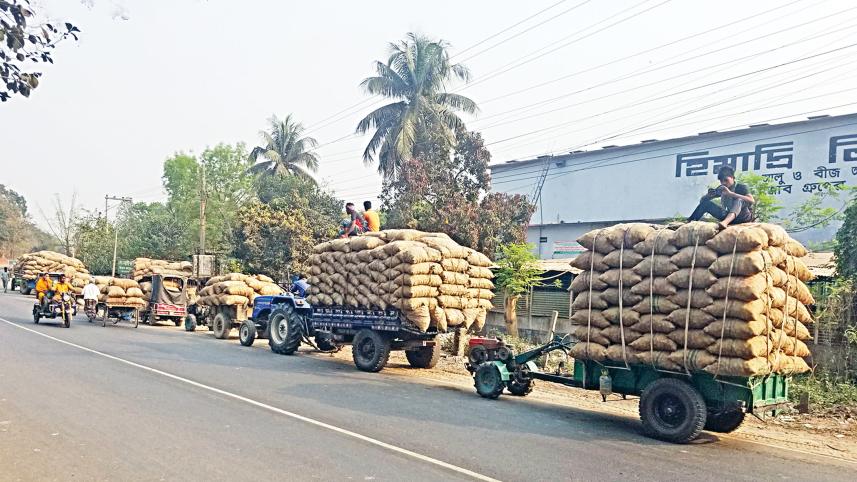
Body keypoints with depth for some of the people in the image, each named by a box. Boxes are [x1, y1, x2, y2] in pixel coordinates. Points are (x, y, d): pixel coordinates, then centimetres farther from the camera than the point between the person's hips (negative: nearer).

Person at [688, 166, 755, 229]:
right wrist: (709, 195, -17)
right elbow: (702, 200, 7)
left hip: (744, 217, -5)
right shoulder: (721, 188, 5)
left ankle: (725, 222, -60)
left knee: (739, 199, -34)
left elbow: (752, 201, -29)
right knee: (706, 203, -5)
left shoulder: (741, 187, -9)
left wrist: (731, 193, -34)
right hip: (729, 217, 5)